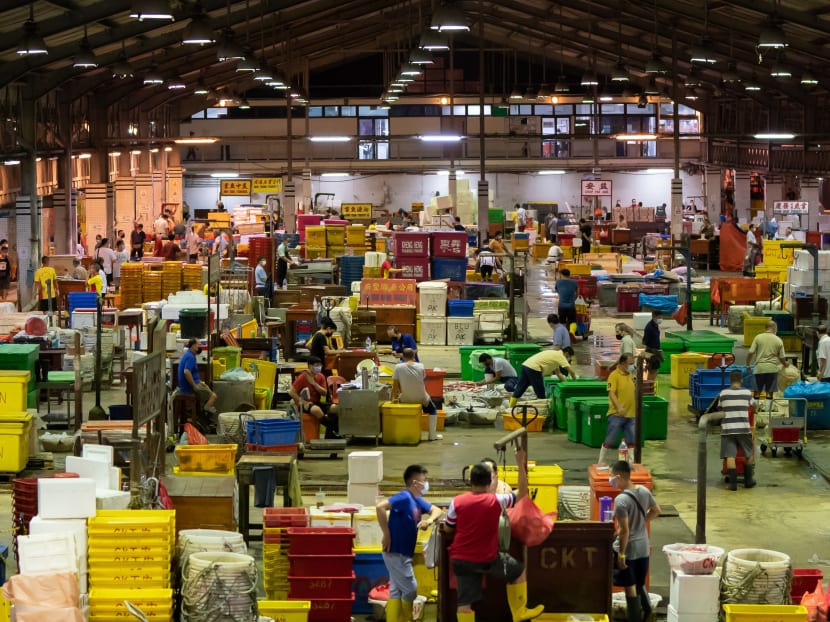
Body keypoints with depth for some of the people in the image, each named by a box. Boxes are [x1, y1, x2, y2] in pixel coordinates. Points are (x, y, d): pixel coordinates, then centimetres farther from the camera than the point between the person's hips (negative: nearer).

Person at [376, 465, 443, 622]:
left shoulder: (417, 500, 10)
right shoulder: (404, 497, -18)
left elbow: (437, 510, 19)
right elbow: (380, 507, -30)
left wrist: (429, 520, -5)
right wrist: (386, 535, -24)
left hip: (403, 554, 9)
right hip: (396, 553, -9)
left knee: (396, 591, 9)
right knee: (410, 589, -3)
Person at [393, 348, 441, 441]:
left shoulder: (398, 367, -14)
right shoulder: (420, 367, -11)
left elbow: (395, 386, -10)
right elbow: (424, 382, 0)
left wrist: (394, 398, 5)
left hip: (405, 399, 0)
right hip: (421, 398, 0)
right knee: (432, 410, 29)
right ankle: (432, 435, 25)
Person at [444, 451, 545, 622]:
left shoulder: (457, 502, -7)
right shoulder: (496, 501, -11)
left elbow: (447, 529, 4)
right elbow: (522, 493, 2)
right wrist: (521, 465, 4)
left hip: (460, 559, 2)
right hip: (487, 559, -2)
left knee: (464, 601, 5)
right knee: (518, 570, 22)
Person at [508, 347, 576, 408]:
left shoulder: (555, 354, 29)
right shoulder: (560, 356, 2)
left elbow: (558, 373, 34)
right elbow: (571, 371, -2)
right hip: (534, 369, -9)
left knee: (518, 391, 7)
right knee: (541, 394, 3)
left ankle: (510, 409, 5)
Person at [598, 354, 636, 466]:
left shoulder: (630, 375, 13)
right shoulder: (614, 375, -11)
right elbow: (611, 393, -20)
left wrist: (636, 408, 24)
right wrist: (618, 407, -32)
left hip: (630, 414, 7)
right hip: (616, 414, -7)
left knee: (632, 440, 4)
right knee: (610, 440, 0)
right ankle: (601, 462, 13)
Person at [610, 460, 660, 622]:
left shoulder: (621, 500, -25)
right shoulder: (644, 491, -3)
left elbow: (624, 531, -24)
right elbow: (656, 511, 13)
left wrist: (621, 555, -16)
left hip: (628, 548, -7)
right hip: (643, 547, 7)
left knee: (630, 587, 6)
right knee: (640, 584, 24)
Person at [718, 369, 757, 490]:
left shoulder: (723, 393, 1)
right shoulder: (747, 393, 0)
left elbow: (720, 409, 8)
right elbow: (752, 406, 13)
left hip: (727, 429, 0)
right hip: (744, 428, 0)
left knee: (730, 456, -2)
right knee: (748, 455, 18)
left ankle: (733, 482, -9)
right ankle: (748, 480, 23)